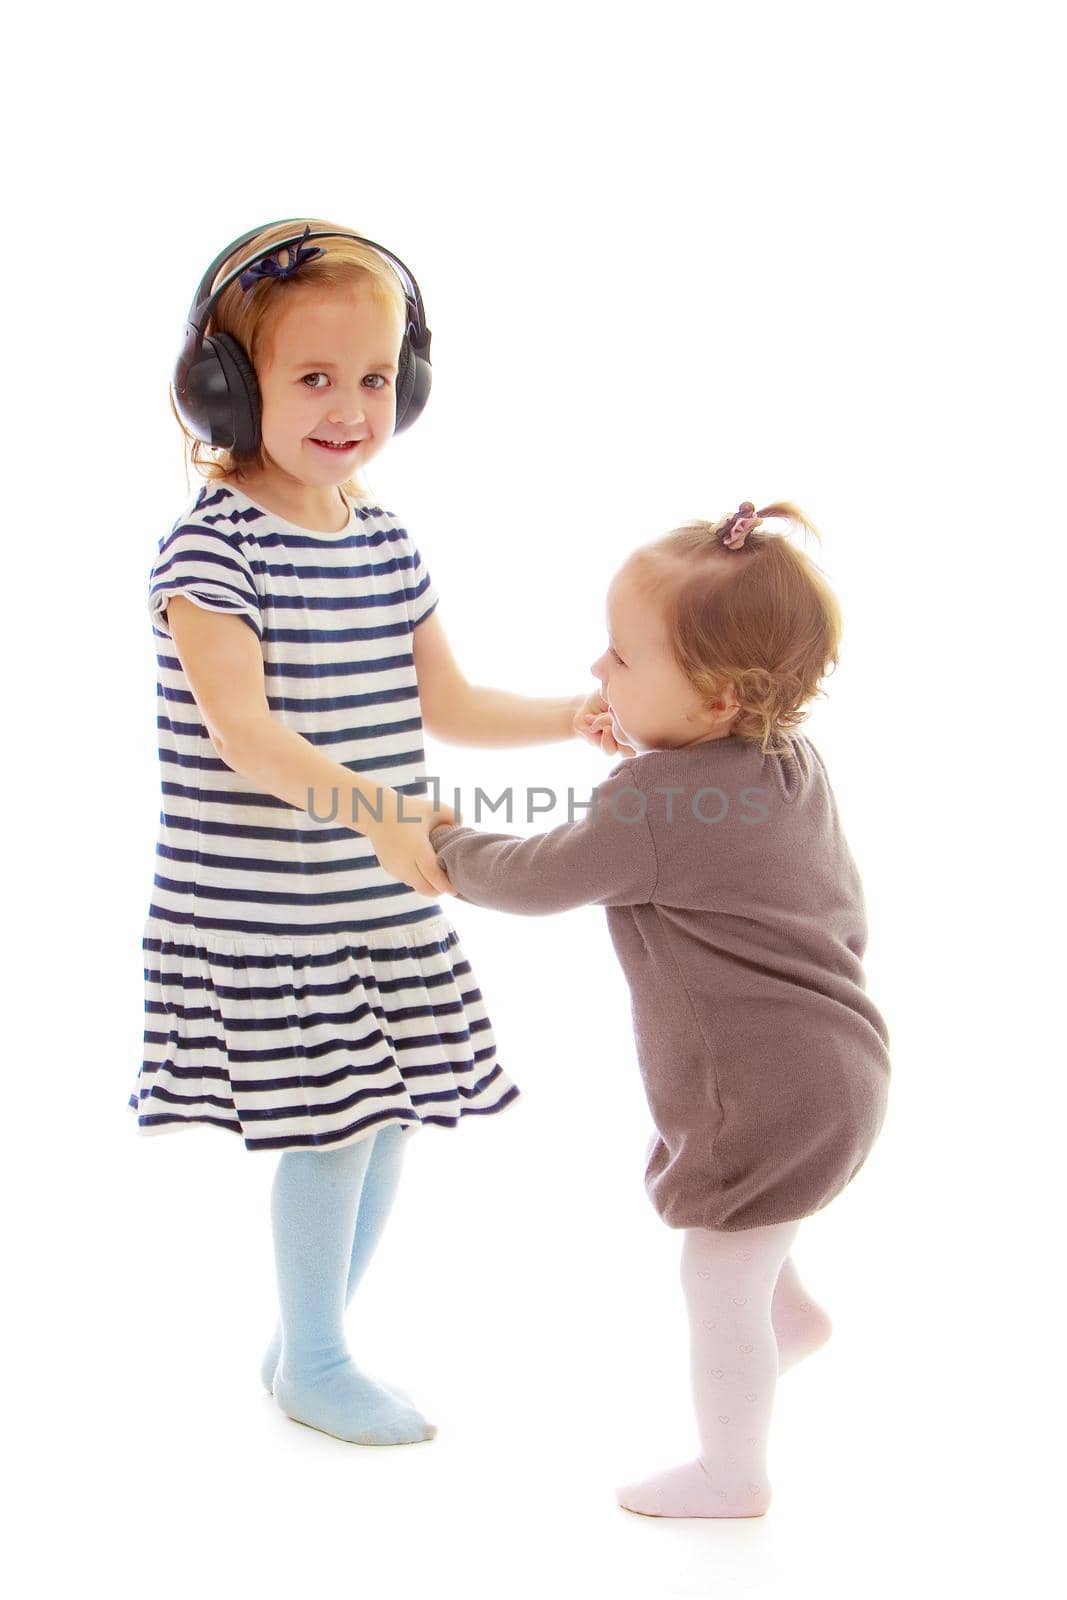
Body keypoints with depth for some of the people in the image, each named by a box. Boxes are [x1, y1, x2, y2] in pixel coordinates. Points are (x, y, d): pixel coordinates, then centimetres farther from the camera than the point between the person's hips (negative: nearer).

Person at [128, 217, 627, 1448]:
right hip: (263, 906, -7)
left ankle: (310, 1338, 32)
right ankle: (311, 1361, 22)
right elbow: (242, 731, -23)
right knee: (332, 1123, -1)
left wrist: (574, 716, 1)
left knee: (389, 1115, 12)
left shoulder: (386, 540, 7)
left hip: (386, 895, 7)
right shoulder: (210, 546, -14)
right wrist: (375, 811, -36)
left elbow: (443, 705, 14)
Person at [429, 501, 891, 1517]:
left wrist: (442, 846, 8)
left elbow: (534, 881, -13)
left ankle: (732, 1474, 25)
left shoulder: (650, 809, -24)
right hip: (835, 1060, 9)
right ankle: (790, 1310, 45)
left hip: (767, 1094, -9)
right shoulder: (794, 763, 1)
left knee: (719, 1282, 9)